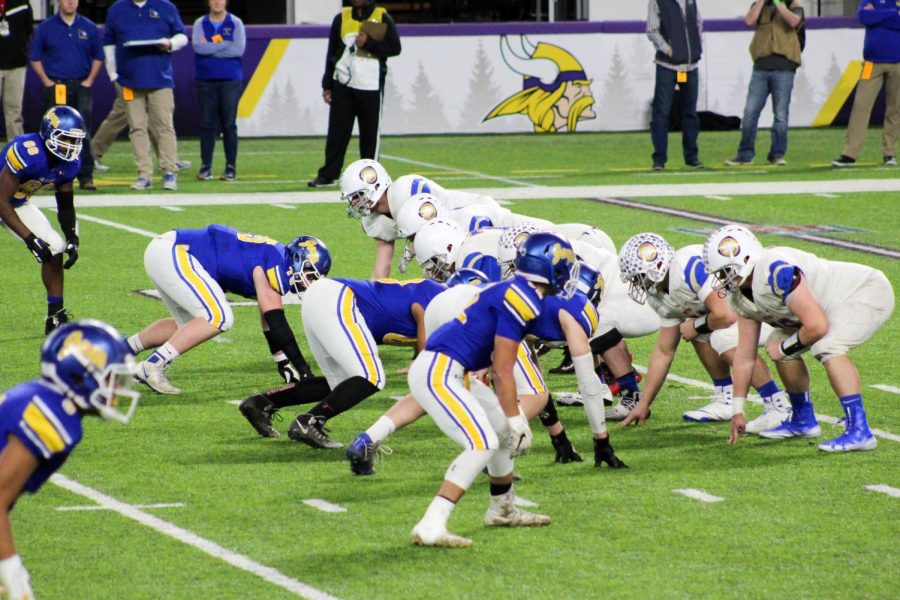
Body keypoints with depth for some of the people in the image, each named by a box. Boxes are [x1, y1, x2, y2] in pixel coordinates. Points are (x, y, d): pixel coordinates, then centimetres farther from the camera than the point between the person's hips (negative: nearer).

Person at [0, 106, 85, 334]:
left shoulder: (69, 162, -12)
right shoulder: (26, 153, -36)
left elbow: (65, 206, 4)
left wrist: (72, 239, -10)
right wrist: (30, 238, -33)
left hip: (19, 203, 7)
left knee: (55, 250, -2)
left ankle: (56, 318, 9)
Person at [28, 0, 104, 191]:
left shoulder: (89, 28, 6)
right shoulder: (46, 28, 3)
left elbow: (98, 57, 13)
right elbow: (35, 57, 6)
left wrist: (89, 80, 2)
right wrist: (46, 81, -3)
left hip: (81, 87, 1)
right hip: (55, 88, 0)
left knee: (83, 133, -5)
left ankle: (86, 176, -3)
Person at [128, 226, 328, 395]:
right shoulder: (276, 264, -14)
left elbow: (270, 325, 25)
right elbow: (276, 323, -15)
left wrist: (284, 364, 28)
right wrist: (302, 369, -11)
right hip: (173, 254, -10)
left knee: (188, 327, 23)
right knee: (218, 318, -17)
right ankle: (153, 366, -14)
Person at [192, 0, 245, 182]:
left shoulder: (236, 23, 4)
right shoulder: (200, 24, 8)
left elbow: (239, 50, -9)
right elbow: (197, 46, -10)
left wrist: (210, 48, -9)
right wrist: (226, 45, -10)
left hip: (230, 80, -1)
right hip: (205, 80, 1)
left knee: (229, 124, -2)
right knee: (207, 124, 0)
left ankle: (231, 167, 2)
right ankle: (205, 167, 3)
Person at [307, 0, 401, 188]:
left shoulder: (382, 18, 1)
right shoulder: (341, 18, 8)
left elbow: (395, 47, -4)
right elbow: (332, 53, 10)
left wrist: (369, 43, -17)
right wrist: (327, 86, 7)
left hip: (370, 86, -2)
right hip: (342, 85, 2)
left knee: (370, 133, 2)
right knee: (337, 131, 1)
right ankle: (328, 174, 6)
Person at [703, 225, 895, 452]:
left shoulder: (776, 272, -33)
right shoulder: (740, 295, -2)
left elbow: (817, 326, -34)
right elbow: (745, 356, 7)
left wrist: (784, 348, -15)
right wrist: (737, 410, 9)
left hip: (869, 291, -10)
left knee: (827, 348, -31)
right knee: (777, 344, 12)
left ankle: (859, 432, -29)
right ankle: (803, 421, 26)